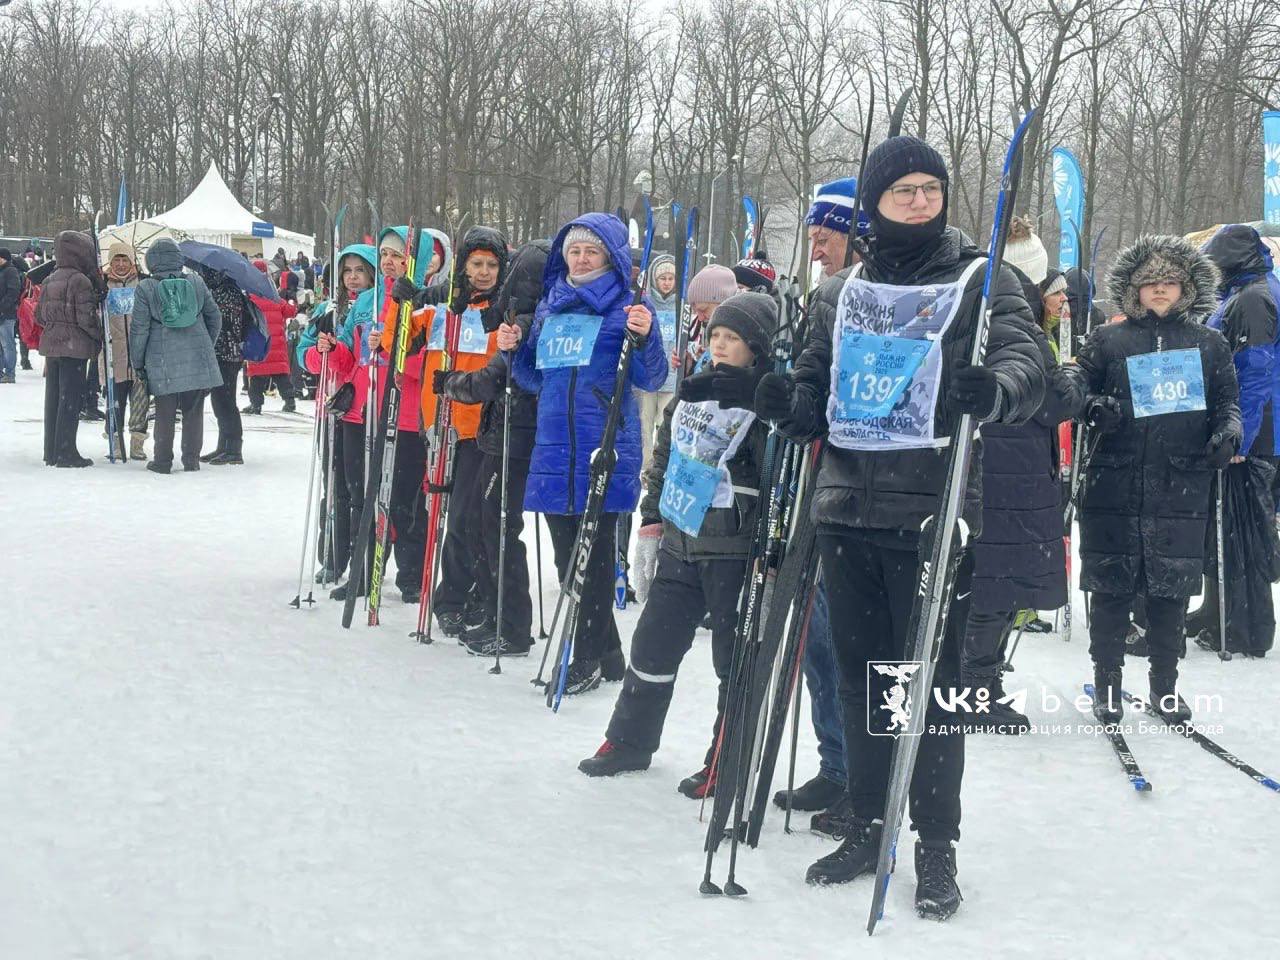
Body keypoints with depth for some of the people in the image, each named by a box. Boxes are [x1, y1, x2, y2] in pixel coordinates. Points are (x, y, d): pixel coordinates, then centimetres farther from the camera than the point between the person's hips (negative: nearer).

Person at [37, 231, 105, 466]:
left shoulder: (50, 280, 10)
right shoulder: (81, 281, -14)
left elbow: (40, 315, 14)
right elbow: (86, 317, -16)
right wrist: (99, 335, -2)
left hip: (51, 345, 8)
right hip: (74, 347, -8)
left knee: (53, 397, 12)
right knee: (71, 398, -3)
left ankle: (51, 451, 18)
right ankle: (66, 453, -3)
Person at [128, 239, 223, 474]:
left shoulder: (145, 289, -4)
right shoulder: (196, 282, 5)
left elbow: (139, 329, -3)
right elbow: (215, 318, 12)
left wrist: (137, 362, 6)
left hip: (163, 362, -2)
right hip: (198, 358, 2)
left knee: (165, 413, 6)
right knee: (194, 411, 9)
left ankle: (162, 460, 9)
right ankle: (191, 459, 11)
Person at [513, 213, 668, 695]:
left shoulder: (628, 307, -1)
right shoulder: (550, 306, 15)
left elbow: (651, 379, -6)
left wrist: (643, 338, -23)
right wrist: (513, 348, 5)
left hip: (605, 451, -6)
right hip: (554, 449, 6)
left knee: (595, 555, -4)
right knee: (567, 555, 10)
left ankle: (587, 660, 3)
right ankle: (606, 654, 21)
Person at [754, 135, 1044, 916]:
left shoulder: (982, 281, 2)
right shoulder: (842, 292, 15)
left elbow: (1026, 364, -12)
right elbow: (814, 396, 18)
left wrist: (996, 389, -35)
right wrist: (784, 400, -6)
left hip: (932, 515, -4)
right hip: (848, 510, 5)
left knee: (931, 682, -1)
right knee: (860, 675, 11)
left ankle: (938, 848, 8)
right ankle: (867, 829, 23)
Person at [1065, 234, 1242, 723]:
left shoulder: (1210, 344, 12)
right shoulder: (1108, 340, 8)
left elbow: (1227, 399, 15)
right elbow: (1076, 382, 6)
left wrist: (1228, 429, -7)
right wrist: (1092, 404, -16)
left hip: (1182, 489, 1)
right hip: (1115, 486, -1)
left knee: (1170, 591, 5)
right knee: (1112, 588, 2)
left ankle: (1165, 685, 18)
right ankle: (1106, 683, 13)